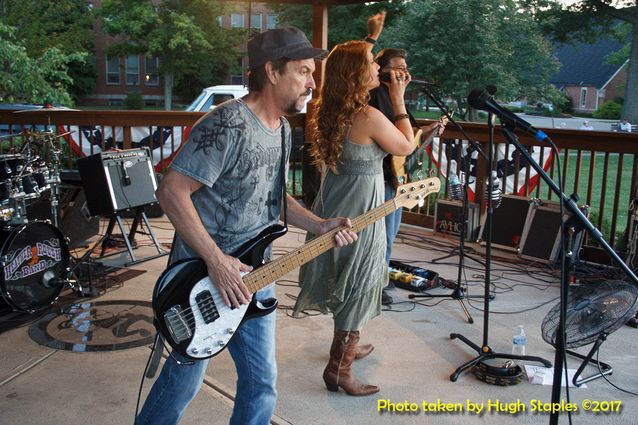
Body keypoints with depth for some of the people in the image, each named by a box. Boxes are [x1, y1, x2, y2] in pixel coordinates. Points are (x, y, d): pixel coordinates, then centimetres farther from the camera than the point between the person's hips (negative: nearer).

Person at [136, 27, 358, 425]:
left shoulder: (282, 129, 7)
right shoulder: (228, 125, -21)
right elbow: (172, 191, -23)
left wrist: (320, 225, 3)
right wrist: (217, 261, -25)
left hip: (253, 276, 8)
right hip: (204, 276, -7)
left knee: (262, 382, 14)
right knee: (186, 377, 11)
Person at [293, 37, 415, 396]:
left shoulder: (331, 113, 2)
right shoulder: (370, 117, -22)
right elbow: (407, 147, -6)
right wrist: (398, 99, -2)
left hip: (332, 208, 9)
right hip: (359, 213, -9)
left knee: (346, 282, 24)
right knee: (358, 288, 5)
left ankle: (348, 344, 44)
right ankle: (339, 369, 15)